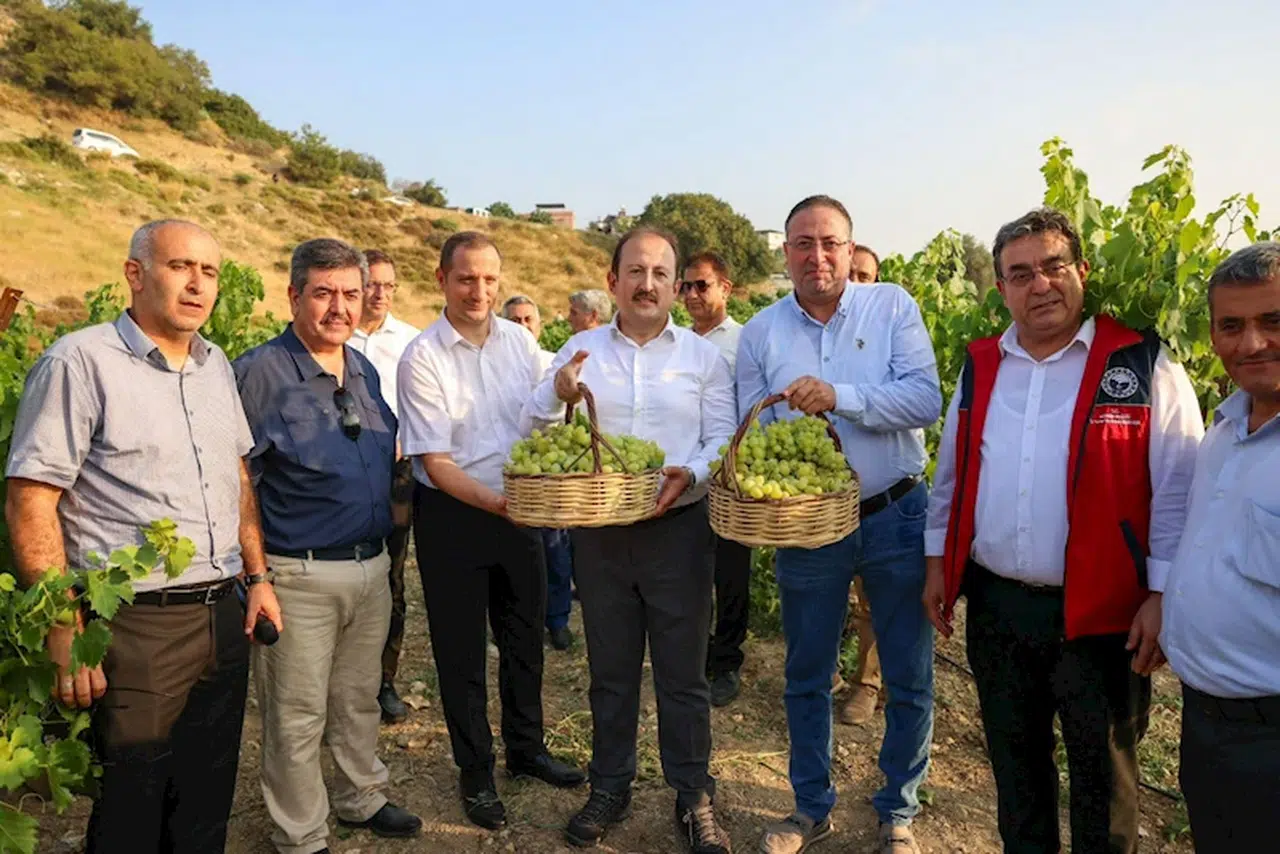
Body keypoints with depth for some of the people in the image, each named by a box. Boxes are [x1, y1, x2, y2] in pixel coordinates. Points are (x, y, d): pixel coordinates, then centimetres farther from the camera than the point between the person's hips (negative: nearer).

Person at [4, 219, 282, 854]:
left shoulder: (217, 365, 11)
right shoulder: (80, 362, -10)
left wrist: (258, 576, 12)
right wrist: (66, 634, -15)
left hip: (225, 615, 6)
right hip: (135, 627, -6)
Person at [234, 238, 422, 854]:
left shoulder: (364, 371, 8)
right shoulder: (259, 373, -12)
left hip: (372, 567, 6)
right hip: (300, 577, -6)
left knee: (359, 699, 22)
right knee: (298, 716, 8)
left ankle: (362, 799, 41)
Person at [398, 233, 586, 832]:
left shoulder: (521, 341, 0)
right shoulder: (422, 359, -14)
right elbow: (435, 461, -16)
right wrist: (495, 502, -27)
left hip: (519, 508, 4)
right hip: (452, 514, -4)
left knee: (525, 637, 17)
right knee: (461, 649, 10)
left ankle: (527, 749, 39)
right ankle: (475, 774, 29)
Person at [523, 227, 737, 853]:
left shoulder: (703, 355, 3)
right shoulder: (581, 351, 5)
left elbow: (724, 438, -1)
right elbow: (534, 431, 2)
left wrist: (691, 472, -21)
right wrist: (557, 394, -19)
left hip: (679, 529, -1)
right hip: (599, 532, 2)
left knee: (683, 673, 8)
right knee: (610, 671, 15)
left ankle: (694, 798, 25)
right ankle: (609, 789, 33)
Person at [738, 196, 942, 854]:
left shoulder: (892, 307, -4)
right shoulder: (760, 332, 1)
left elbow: (926, 400, -16)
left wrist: (838, 395, -28)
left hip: (895, 518, -1)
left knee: (910, 680, 10)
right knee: (806, 678, 15)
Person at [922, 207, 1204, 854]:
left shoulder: (1143, 365, -8)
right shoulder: (979, 367, 5)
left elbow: (1178, 491, -8)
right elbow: (951, 477, 12)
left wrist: (1162, 595, -11)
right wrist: (938, 563, 10)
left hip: (1100, 613, -4)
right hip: (994, 605, 4)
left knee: (1103, 772, 13)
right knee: (1013, 755, 21)